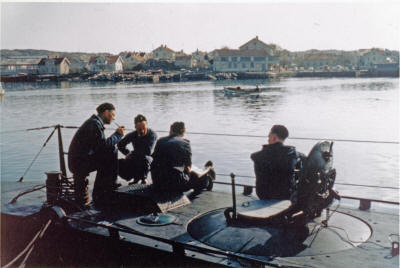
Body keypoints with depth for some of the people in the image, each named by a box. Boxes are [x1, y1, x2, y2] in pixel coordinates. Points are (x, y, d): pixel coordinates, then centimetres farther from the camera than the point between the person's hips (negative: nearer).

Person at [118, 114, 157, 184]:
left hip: (149, 160, -4)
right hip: (134, 161, 5)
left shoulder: (152, 135, -16)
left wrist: (132, 153, -15)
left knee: (144, 158, -40)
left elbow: (148, 152, -26)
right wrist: (128, 153, -6)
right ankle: (136, 177, 8)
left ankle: (143, 178, -8)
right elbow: (120, 145, 10)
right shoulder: (132, 135, -2)